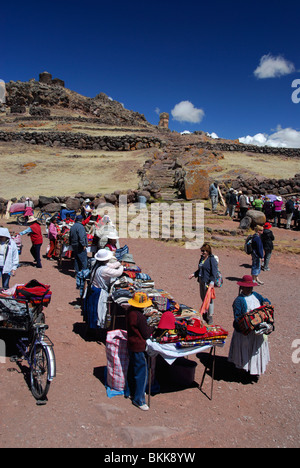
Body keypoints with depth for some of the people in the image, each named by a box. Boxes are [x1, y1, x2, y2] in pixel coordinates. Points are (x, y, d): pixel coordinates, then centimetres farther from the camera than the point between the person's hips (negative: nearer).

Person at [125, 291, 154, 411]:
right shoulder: (140, 317, -27)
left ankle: (129, 392, 40)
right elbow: (146, 335, -18)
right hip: (138, 347, -9)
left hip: (131, 345, 9)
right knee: (141, 373, 4)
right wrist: (152, 328, -2)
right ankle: (138, 399, 15)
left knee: (132, 369, 24)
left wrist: (146, 324, 5)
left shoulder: (130, 312, -1)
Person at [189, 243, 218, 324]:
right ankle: (205, 314, 33)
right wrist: (194, 274, 15)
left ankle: (210, 317, 8)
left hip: (208, 282, -8)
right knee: (203, 298, 17)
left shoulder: (212, 259, -13)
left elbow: (214, 272, -18)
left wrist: (212, 281, -27)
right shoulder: (202, 258, 13)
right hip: (201, 281, 8)